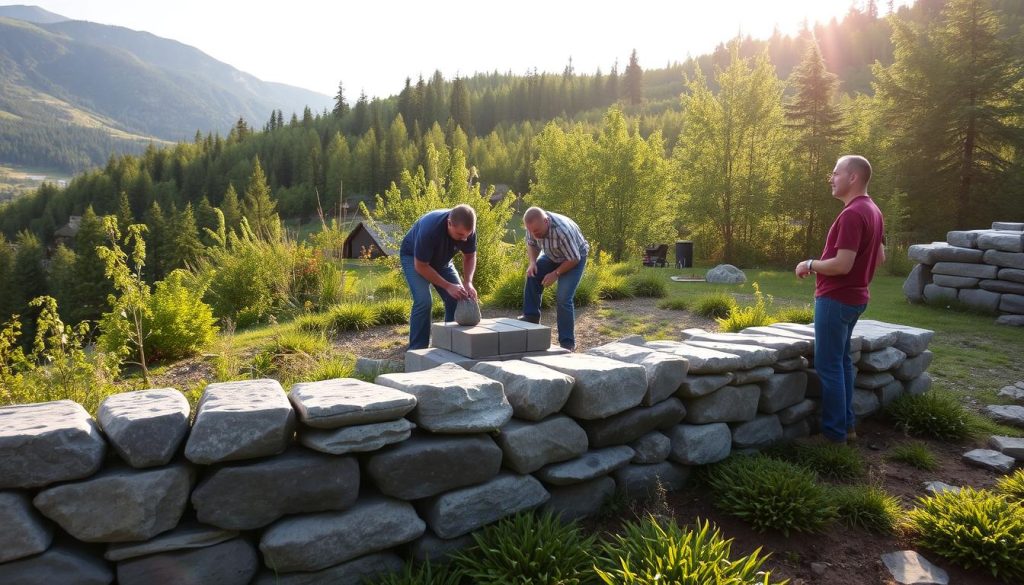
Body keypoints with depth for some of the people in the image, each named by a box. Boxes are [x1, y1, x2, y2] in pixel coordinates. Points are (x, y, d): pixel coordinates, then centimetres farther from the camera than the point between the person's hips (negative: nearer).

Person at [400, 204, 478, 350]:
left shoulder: (468, 229, -26)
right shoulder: (430, 229, -41)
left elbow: (470, 256, -9)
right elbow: (420, 266, -31)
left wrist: (468, 283, -25)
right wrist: (448, 286, -33)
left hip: (441, 259, 5)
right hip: (414, 257, -5)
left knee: (458, 298, -5)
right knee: (423, 301, -22)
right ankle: (417, 350, -12)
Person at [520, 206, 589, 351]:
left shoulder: (562, 230, -40)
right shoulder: (534, 225, -21)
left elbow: (574, 259, -27)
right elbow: (531, 244, -1)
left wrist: (556, 274, -26)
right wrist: (532, 262, -18)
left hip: (574, 259, -7)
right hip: (552, 256, 7)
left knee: (563, 298, -16)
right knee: (532, 277, -13)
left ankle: (567, 344, -8)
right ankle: (531, 317, 1)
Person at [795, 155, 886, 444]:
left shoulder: (852, 214, -22)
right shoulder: (872, 211, 11)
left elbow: (842, 265, -26)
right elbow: (880, 257, 19)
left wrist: (810, 264, -11)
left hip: (836, 299, -10)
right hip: (853, 297, 10)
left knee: (828, 365, -1)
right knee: (841, 361, 17)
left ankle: (834, 431, 7)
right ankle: (846, 424, 25)